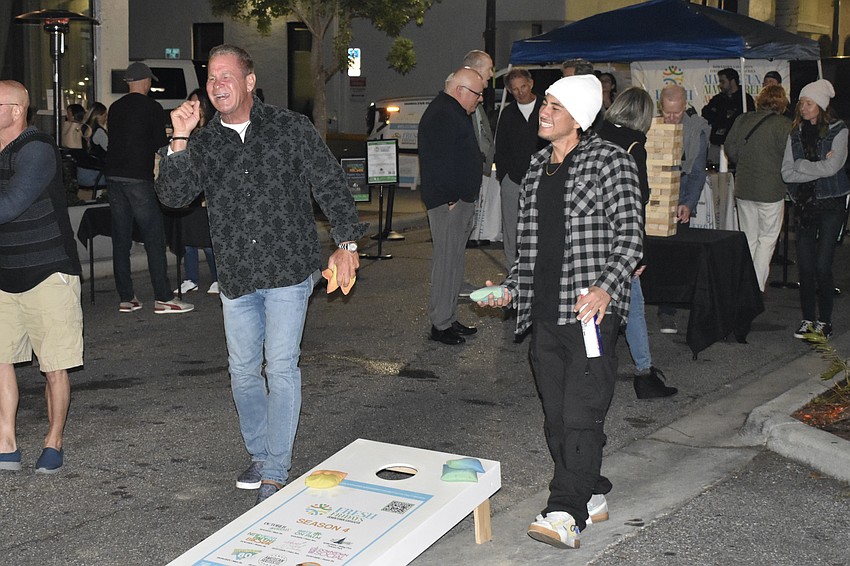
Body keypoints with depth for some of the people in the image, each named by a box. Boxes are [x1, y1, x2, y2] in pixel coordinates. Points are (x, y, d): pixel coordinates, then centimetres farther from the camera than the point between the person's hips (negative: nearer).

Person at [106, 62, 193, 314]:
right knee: (154, 239, -1)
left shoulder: (115, 108, 12)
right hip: (139, 178, -6)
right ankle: (163, 298, -2)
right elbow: (160, 144, -5)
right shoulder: (151, 107, -5)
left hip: (114, 177, 6)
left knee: (120, 240, 8)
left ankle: (126, 298, 10)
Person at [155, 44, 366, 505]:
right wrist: (179, 143, -16)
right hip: (235, 277, 4)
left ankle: (276, 472, 5)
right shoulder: (202, 142, 7)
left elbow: (330, 185, 1)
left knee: (281, 369, -4)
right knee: (243, 371, 11)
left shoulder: (290, 128, -1)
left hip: (288, 271, -4)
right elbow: (173, 196, -5)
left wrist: (346, 243, -3)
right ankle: (260, 454, 30)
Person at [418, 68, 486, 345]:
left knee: (454, 260, 15)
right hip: (449, 202, -11)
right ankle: (440, 324, 1)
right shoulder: (441, 116, -17)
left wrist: (466, 198, 18)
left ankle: (449, 319, 24)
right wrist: (451, 199, -20)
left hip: (460, 200, 11)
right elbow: (441, 161, -23)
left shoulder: (454, 113, 19)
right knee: (447, 261, -6)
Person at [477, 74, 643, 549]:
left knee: (581, 415, -10)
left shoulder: (610, 161, -4)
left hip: (592, 310, -7)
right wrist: (511, 288, 12)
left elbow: (630, 234, -10)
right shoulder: (538, 168, 16)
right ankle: (593, 496, 25)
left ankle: (567, 513, -8)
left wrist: (605, 287, -23)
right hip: (546, 313, 7)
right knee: (557, 416, 10)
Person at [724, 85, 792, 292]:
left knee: (748, 239, 15)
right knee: (767, 239, 6)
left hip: (743, 188, 5)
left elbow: (730, 150, 7)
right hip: (771, 190, -5)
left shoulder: (742, 120, 1)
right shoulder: (784, 125, -13)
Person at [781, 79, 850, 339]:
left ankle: (824, 321, 5)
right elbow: (787, 172, 1)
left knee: (822, 266, -6)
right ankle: (808, 320, 13)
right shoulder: (796, 134, 9)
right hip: (805, 205, 4)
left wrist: (800, 165, -6)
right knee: (805, 266, 3)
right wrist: (818, 167, -9)